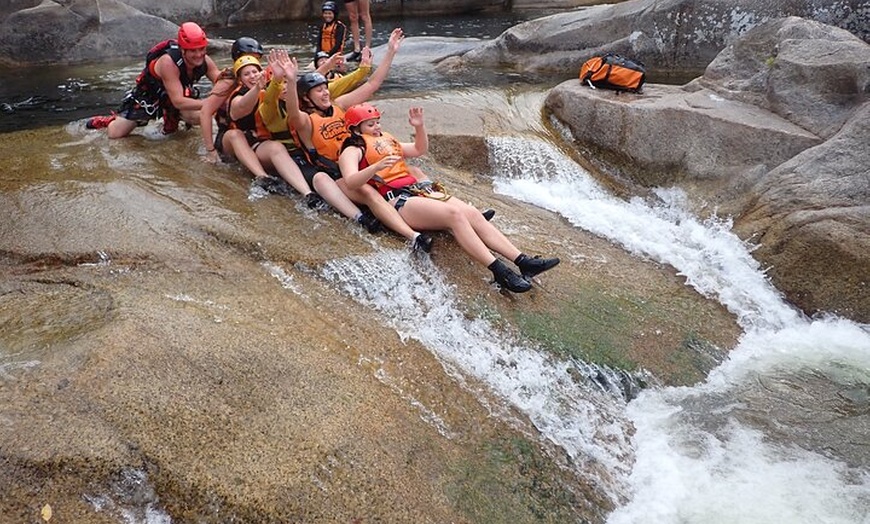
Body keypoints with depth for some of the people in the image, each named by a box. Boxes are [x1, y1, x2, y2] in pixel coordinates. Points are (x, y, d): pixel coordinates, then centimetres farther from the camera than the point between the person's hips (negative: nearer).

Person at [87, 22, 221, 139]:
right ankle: (111, 120, 34)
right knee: (115, 134, -4)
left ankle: (171, 116, 11)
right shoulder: (168, 62, -40)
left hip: (178, 93, 5)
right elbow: (178, 101, -44)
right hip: (149, 95, -4)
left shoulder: (204, 61, -24)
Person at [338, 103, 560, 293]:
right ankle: (499, 271, -37)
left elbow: (420, 149, 34)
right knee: (454, 214, -30)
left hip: (420, 189, 8)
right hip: (398, 201, -8)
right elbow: (351, 181, -15)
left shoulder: (387, 141, 29)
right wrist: (377, 167, -31)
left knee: (473, 214, -14)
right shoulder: (353, 151, 5)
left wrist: (419, 126, 16)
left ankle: (523, 261, -22)